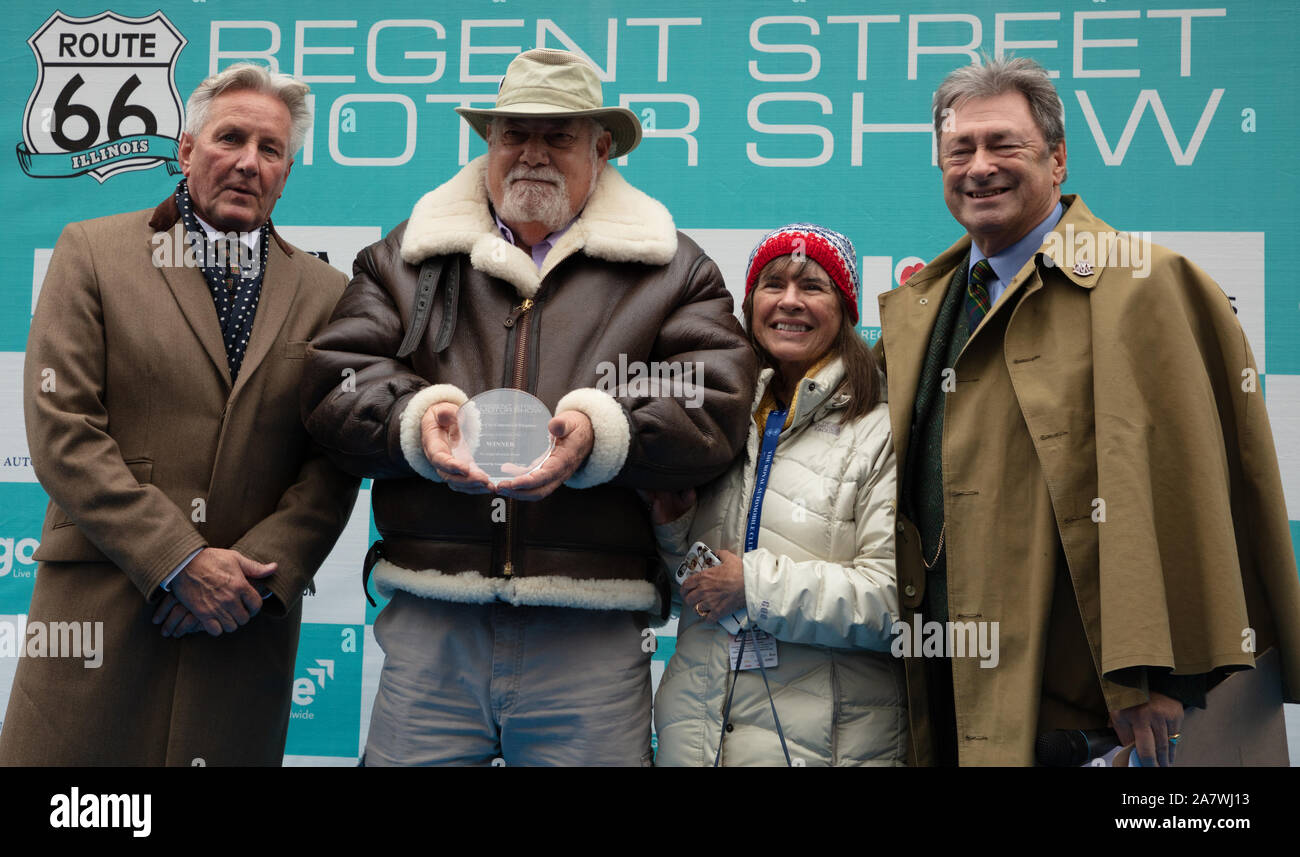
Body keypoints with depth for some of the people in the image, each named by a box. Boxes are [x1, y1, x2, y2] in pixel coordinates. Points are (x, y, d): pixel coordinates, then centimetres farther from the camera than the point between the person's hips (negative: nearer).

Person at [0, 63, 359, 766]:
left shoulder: (325, 294, 10)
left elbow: (335, 463, 5)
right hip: (100, 610, -1)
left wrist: (257, 571, -10)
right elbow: (60, 430, -5)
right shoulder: (92, 252, 4)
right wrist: (178, 562, -11)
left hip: (247, 625, 2)